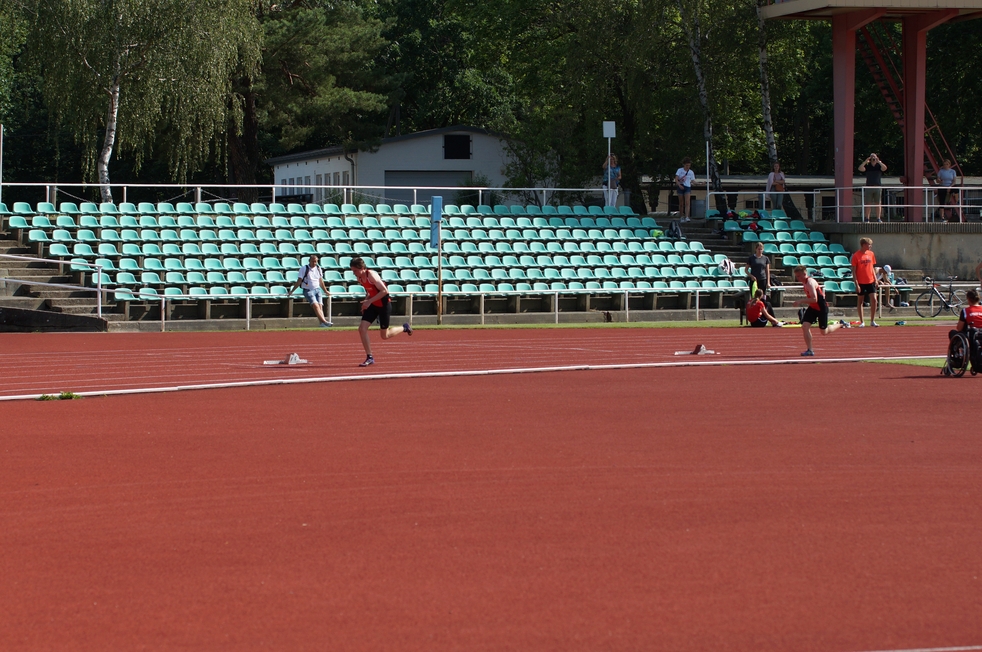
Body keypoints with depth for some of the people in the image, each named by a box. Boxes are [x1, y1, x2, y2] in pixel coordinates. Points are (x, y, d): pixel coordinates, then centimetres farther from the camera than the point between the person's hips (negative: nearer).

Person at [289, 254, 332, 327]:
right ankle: (324, 321, -38)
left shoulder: (318, 268, 11)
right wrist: (292, 291, -7)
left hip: (317, 289, 5)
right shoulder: (304, 269, -4)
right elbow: (299, 281, -2)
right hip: (308, 290, -5)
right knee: (315, 305, -23)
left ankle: (322, 324, -25)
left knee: (320, 305, -14)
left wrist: (325, 291, 28)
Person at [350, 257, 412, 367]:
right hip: (373, 305, 7)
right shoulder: (359, 278, -1)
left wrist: (369, 301, -30)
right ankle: (370, 358, 1)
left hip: (384, 305, -7)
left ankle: (404, 328, 31)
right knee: (362, 329, -8)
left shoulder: (371, 275, -26)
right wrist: (366, 301, 0)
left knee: (384, 336, 3)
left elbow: (385, 291, -30)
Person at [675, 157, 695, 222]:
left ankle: (687, 217, -23)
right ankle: (682, 217, 15)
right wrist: (679, 185, -21)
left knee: (687, 203, -15)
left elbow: (692, 181, 14)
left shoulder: (691, 172, 8)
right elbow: (676, 179, -6)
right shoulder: (680, 170, 2)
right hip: (680, 187, 0)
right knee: (681, 204, 4)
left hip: (688, 187, 0)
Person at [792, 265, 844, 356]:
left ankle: (841, 324, 33)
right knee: (805, 326, -8)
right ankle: (810, 350, -2)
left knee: (824, 332, 7)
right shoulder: (805, 282, 2)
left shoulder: (810, 283, -27)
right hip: (812, 308, 8)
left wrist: (800, 301, -34)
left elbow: (814, 299, -34)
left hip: (821, 308, -8)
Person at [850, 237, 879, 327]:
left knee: (874, 299, -6)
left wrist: (875, 279, 7)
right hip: (861, 282, -4)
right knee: (860, 301, 5)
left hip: (870, 281, 4)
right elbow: (854, 271, -7)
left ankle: (872, 321, 4)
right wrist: (856, 284, -12)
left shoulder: (871, 254, 7)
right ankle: (862, 322, 14)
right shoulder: (856, 255, -8)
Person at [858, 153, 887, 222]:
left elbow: (885, 168, -12)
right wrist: (865, 161, -13)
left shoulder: (879, 166, 8)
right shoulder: (867, 167, 8)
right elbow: (860, 168, -8)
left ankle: (878, 218, 2)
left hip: (878, 187, 0)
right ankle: (866, 218, 3)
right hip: (869, 187, 0)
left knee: (878, 203, 0)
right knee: (868, 204, 0)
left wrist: (879, 162, -15)